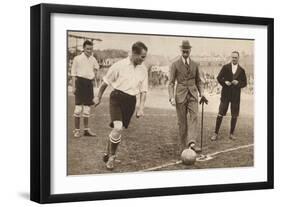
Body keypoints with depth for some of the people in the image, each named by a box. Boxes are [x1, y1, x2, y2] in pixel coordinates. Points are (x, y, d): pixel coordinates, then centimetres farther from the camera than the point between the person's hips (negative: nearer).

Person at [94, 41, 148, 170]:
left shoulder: (143, 69, 4)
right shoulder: (120, 65, -8)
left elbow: (143, 91, 9)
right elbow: (105, 82, 4)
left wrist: (141, 108, -1)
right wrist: (98, 97, 11)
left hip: (130, 101, 4)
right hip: (117, 97, -4)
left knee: (118, 129, 6)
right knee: (118, 127, -20)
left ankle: (108, 154, 26)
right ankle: (111, 157, -4)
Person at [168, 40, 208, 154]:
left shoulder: (195, 65, 12)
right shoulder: (175, 65, 2)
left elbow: (199, 81, 18)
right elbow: (171, 83, -1)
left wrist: (202, 93, 2)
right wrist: (172, 97, -13)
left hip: (193, 94, 2)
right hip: (181, 95, -2)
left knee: (194, 117, -17)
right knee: (182, 121, 0)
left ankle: (192, 142, -27)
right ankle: (183, 146, 6)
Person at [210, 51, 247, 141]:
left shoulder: (241, 70, 6)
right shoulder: (225, 67, 3)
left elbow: (244, 83, 6)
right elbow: (219, 78, 2)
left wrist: (238, 83, -13)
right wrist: (225, 82, -16)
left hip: (236, 95, 2)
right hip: (226, 94, -1)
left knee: (234, 115, 6)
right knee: (220, 114, -3)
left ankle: (231, 133, 17)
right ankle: (216, 133, 2)